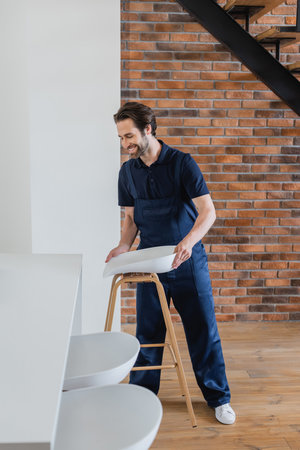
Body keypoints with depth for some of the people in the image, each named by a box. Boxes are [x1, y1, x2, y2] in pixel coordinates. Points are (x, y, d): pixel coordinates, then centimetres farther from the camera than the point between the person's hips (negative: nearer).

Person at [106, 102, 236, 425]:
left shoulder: (182, 163, -11)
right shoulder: (128, 171, 3)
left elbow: (208, 211, -15)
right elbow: (131, 217, 11)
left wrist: (189, 240, -33)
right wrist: (124, 246, -8)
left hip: (187, 261, -3)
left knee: (203, 331, 4)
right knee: (147, 333, 7)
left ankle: (218, 398, 20)